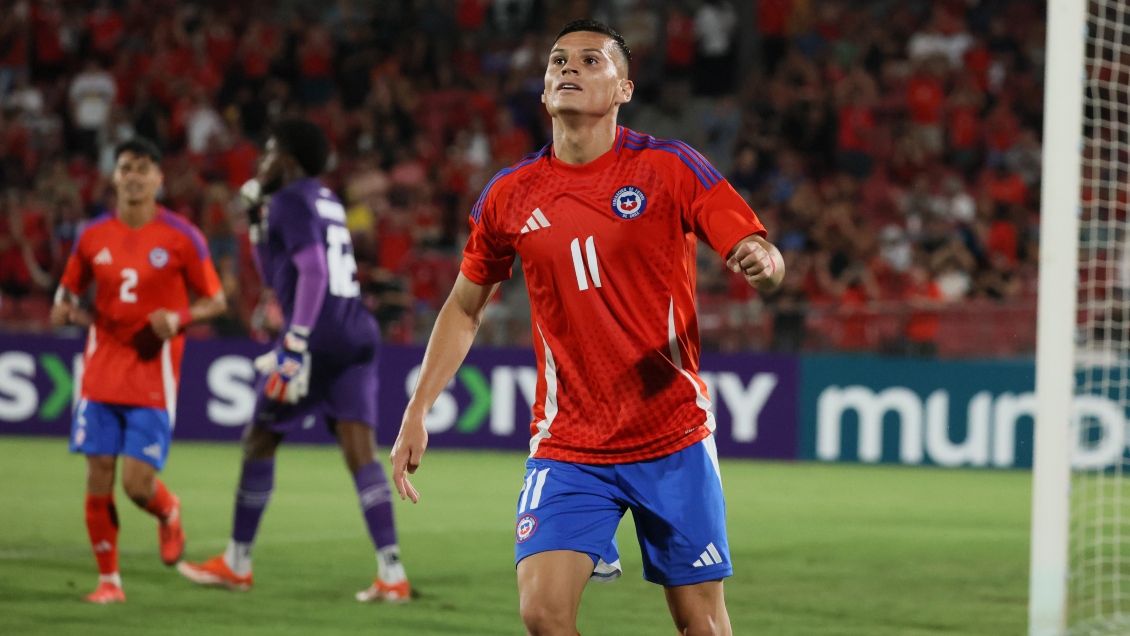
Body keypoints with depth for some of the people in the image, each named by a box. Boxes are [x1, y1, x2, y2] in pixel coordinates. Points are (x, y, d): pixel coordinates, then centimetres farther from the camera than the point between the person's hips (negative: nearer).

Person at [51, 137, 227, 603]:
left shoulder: (181, 238, -4)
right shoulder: (93, 236, 5)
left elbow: (216, 301, 2)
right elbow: (69, 289, 18)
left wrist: (179, 317, -18)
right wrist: (63, 308, -6)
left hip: (154, 371, -3)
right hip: (102, 369, 3)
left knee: (138, 484, -10)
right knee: (98, 478, -2)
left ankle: (168, 513, 27)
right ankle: (108, 579, 12)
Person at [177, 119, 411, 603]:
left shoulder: (292, 200, -5)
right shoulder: (327, 201, 23)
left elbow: (313, 272, -18)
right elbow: (275, 278, 32)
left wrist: (295, 346, -23)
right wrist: (259, 217, 27)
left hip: (319, 339, -8)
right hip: (359, 335, 8)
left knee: (260, 440, 9)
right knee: (360, 449, -2)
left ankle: (237, 563, 20)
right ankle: (392, 575, -15)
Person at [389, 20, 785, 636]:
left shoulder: (670, 167, -4)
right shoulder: (509, 195, 3)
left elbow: (764, 259, -8)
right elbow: (465, 306, 16)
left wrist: (760, 262, -32)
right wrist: (416, 413, 10)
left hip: (674, 439, -1)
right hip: (566, 443, 1)